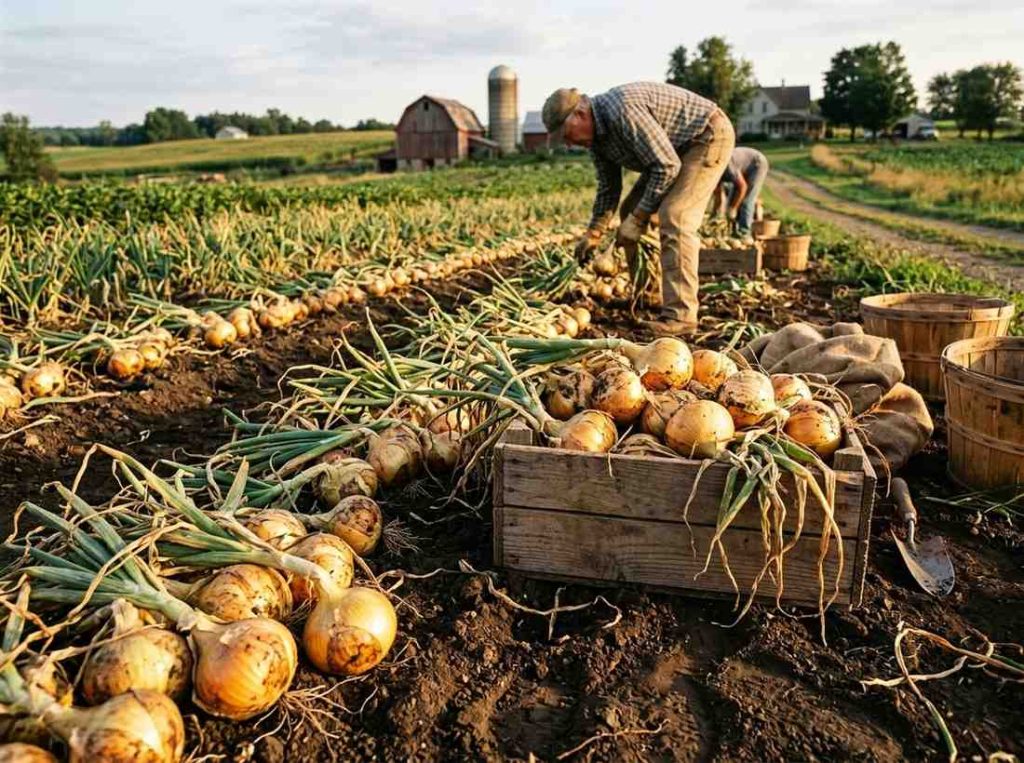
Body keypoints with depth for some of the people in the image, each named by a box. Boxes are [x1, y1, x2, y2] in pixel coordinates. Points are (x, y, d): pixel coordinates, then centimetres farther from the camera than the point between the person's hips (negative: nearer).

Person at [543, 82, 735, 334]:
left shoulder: (623, 111, -31)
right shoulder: (596, 133, -1)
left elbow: (667, 166, -29)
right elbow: (608, 186, 12)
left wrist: (638, 219, -24)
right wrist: (594, 233, 8)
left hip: (710, 136, -10)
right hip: (672, 148, 10)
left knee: (673, 217, -25)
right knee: (631, 211, 7)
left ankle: (680, 314, -26)